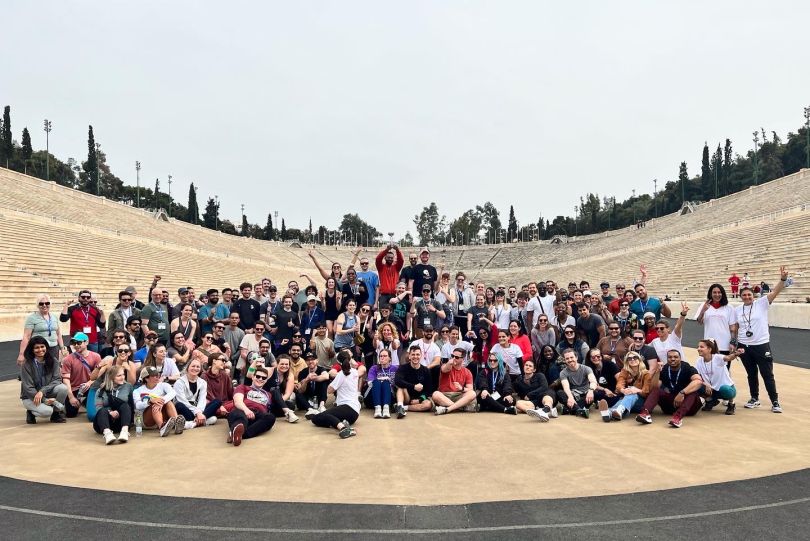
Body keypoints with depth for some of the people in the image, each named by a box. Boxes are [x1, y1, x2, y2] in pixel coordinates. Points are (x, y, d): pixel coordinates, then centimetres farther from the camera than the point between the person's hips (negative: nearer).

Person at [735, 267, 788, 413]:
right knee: (751, 374, 14)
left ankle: (775, 402, 12)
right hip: (744, 346, 3)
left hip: (761, 345, -3)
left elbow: (775, 291, -17)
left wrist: (783, 279, -31)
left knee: (767, 375, 2)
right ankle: (754, 399, 27)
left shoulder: (761, 303, -5)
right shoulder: (737, 310, 5)